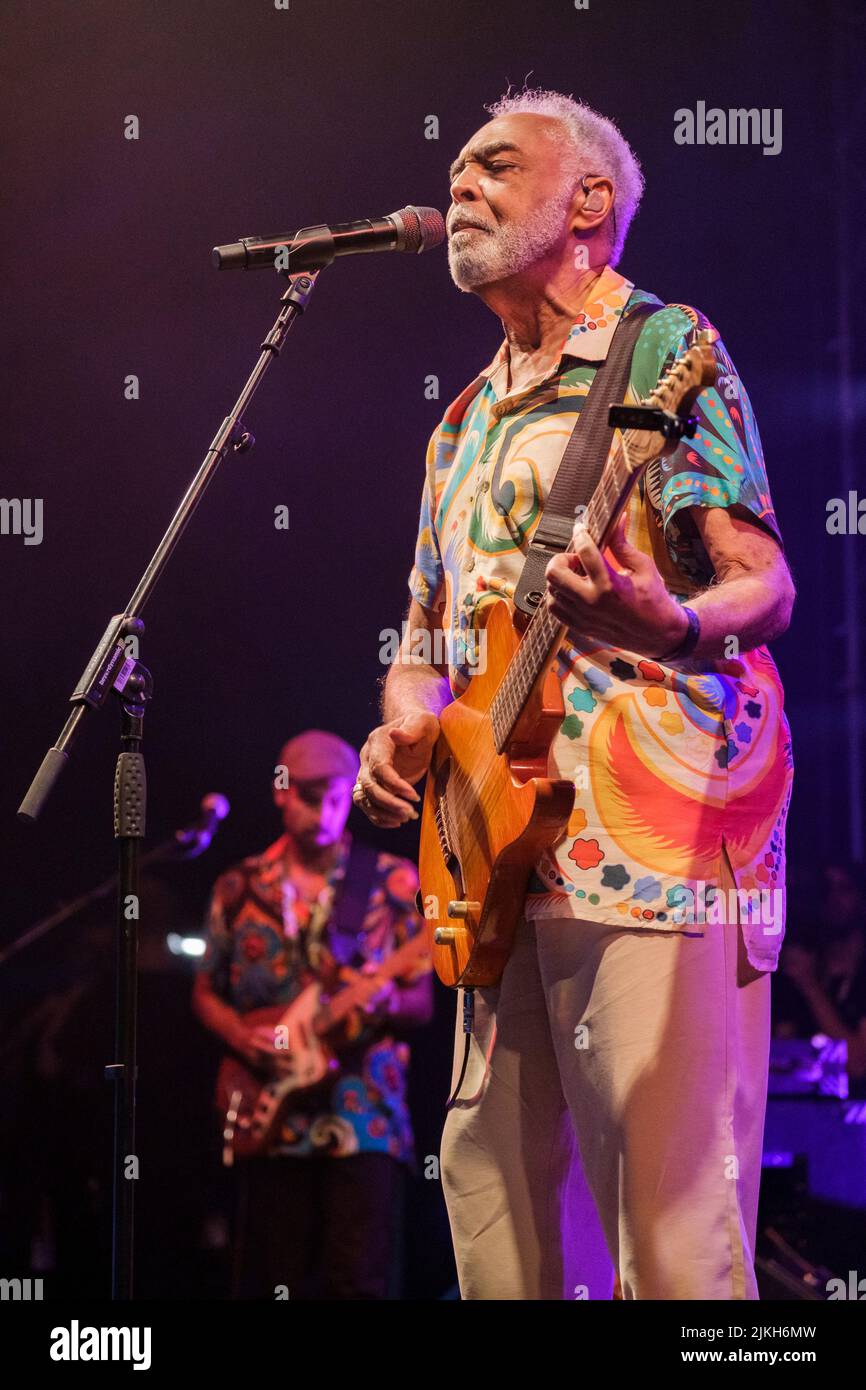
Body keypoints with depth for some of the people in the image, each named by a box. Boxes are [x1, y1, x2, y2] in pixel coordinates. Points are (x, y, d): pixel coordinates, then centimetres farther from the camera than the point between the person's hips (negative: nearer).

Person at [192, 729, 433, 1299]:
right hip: (272, 1119, 2)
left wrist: (389, 1001, -18)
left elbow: (422, 1003, 5)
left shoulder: (393, 882, 6)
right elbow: (206, 994, 18)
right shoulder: (240, 889, 11)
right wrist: (243, 1037, -3)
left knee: (358, 1282, -12)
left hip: (364, 1117, -2)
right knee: (274, 1283, 1)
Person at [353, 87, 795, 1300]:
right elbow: (427, 636, 29)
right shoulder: (468, 423, 24)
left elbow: (767, 587, -8)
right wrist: (405, 730, 6)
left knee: (670, 1223, -13)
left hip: (650, 836, -8)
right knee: (492, 1203, 7)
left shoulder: (663, 350, 1)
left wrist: (667, 622, -31)